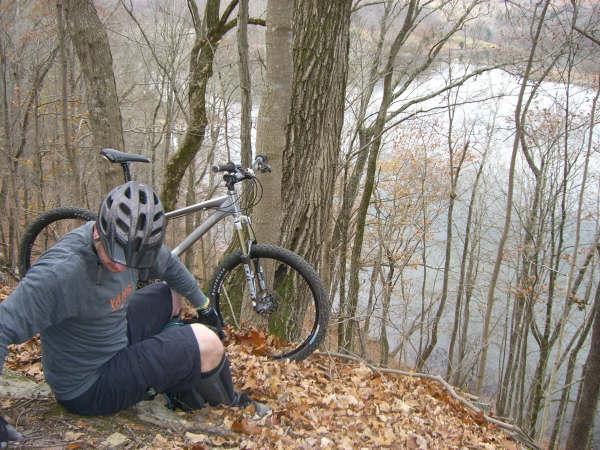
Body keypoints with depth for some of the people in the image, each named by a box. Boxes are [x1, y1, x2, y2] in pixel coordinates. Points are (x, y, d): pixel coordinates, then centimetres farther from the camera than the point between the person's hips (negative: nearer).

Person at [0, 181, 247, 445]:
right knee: (206, 343, -19)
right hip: (89, 389, -8)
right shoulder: (61, 272, -34)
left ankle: (177, 387, 21)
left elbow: (170, 266, 9)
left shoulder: (130, 242, -10)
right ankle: (231, 407, 12)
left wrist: (204, 307, 20)